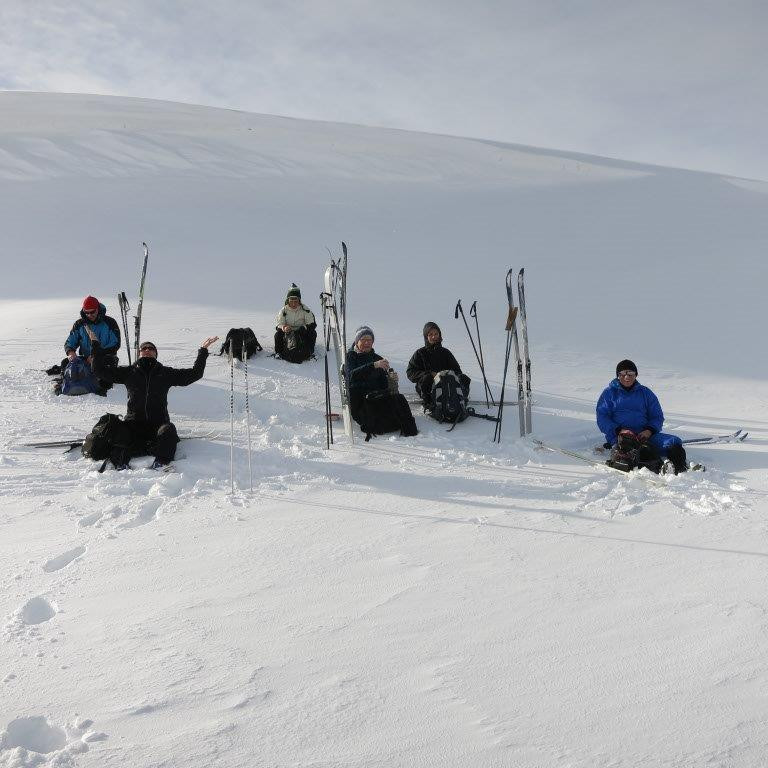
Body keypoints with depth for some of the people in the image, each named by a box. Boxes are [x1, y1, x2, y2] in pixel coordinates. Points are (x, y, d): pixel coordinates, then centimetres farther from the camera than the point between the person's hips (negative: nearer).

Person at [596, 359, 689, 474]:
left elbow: (657, 417, 20)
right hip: (619, 435, -4)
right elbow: (602, 418, 6)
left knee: (674, 442, -22)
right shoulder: (610, 393, 15)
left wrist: (649, 430, -4)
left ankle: (680, 466, -51)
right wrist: (619, 430, -13)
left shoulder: (646, 393, 23)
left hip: (644, 434, 4)